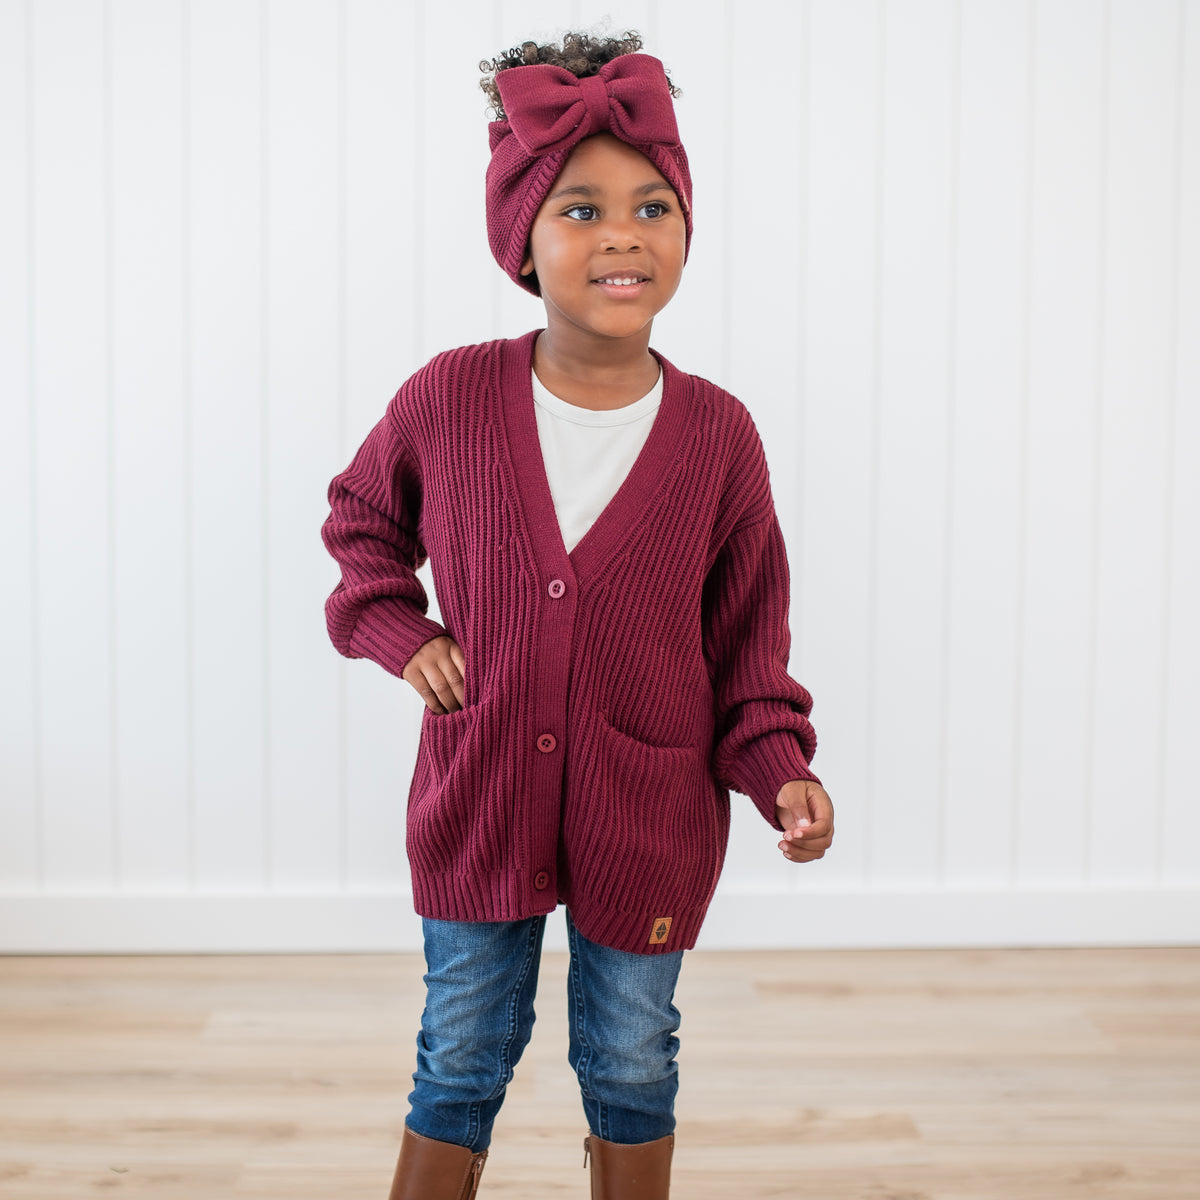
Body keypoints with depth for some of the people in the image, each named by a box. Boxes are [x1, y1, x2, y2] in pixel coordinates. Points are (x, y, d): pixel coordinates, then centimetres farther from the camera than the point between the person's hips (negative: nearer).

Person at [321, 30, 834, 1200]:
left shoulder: (717, 433, -10)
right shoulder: (448, 399, -10)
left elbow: (748, 633, -1)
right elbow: (360, 517, 10)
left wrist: (781, 769, -13)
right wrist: (402, 633, -3)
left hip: (650, 824, 0)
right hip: (476, 806, 0)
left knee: (630, 1069, 17)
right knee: (458, 1068, 15)